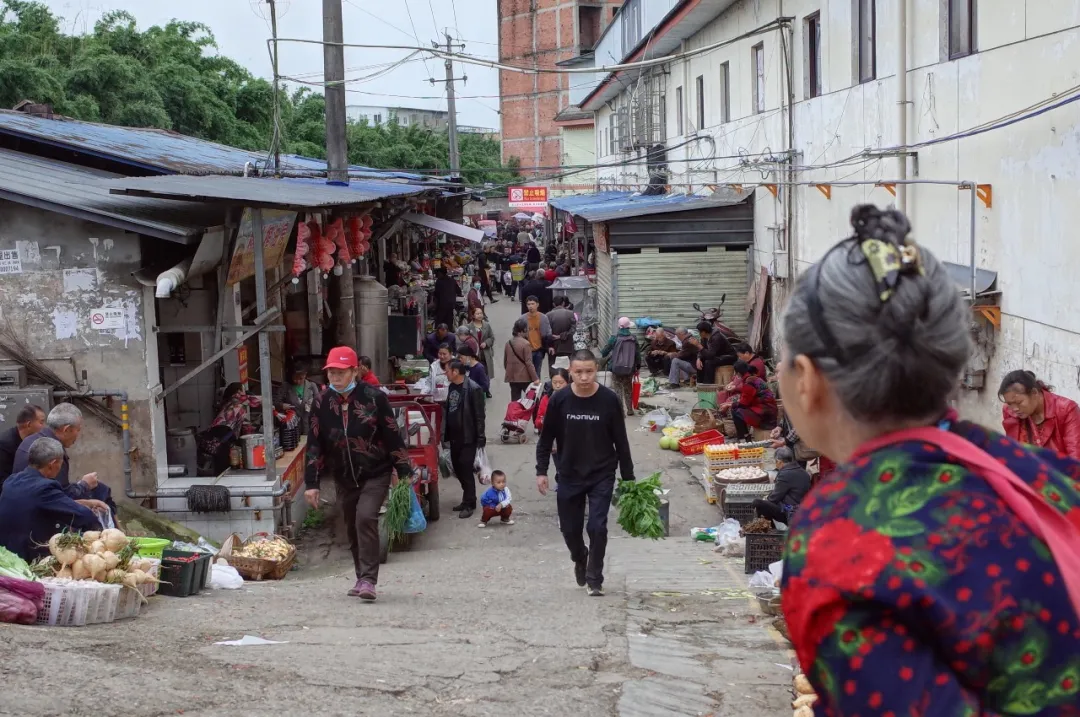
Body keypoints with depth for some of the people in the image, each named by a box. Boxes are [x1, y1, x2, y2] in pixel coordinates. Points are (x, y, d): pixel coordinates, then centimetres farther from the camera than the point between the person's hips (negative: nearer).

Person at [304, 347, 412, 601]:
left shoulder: (374, 397, -12)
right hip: (344, 478, 4)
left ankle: (368, 580, -17)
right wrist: (311, 483, -2)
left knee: (366, 518, -21)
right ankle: (363, 579, 26)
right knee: (352, 528, 10)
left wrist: (405, 473, -7)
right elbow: (314, 445, 1)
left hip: (376, 474, -4)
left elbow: (393, 436, -7)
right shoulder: (322, 402, -2)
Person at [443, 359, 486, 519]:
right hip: (455, 437, 8)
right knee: (458, 469, 13)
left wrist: (480, 437, -16)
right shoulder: (452, 387, 8)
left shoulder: (473, 389, -16)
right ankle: (468, 499, 25)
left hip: (468, 438, -8)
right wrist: (446, 434, 15)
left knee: (466, 470, -5)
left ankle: (469, 504, 5)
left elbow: (479, 415, -15)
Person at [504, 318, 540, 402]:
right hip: (525, 377, -6)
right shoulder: (526, 344, -14)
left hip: (512, 377, 6)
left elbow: (505, 361, 15)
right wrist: (535, 378, -12)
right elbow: (529, 363, -16)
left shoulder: (508, 343, 7)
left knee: (515, 401, 7)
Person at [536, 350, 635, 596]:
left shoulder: (609, 400, -11)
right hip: (569, 476, 2)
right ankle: (580, 560, 42)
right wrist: (541, 471, -3)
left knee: (597, 527, -11)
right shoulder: (559, 400, -8)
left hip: (602, 475, -2)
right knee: (570, 528, 10)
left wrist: (628, 477, 0)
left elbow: (621, 441, -3)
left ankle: (594, 579, 6)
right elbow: (546, 438, 3)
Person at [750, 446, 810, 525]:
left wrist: (766, 499, 11)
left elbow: (775, 497, -10)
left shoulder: (785, 474, -16)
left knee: (757, 502, -14)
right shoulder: (803, 472, 11)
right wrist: (769, 497, 20)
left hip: (792, 515, -9)